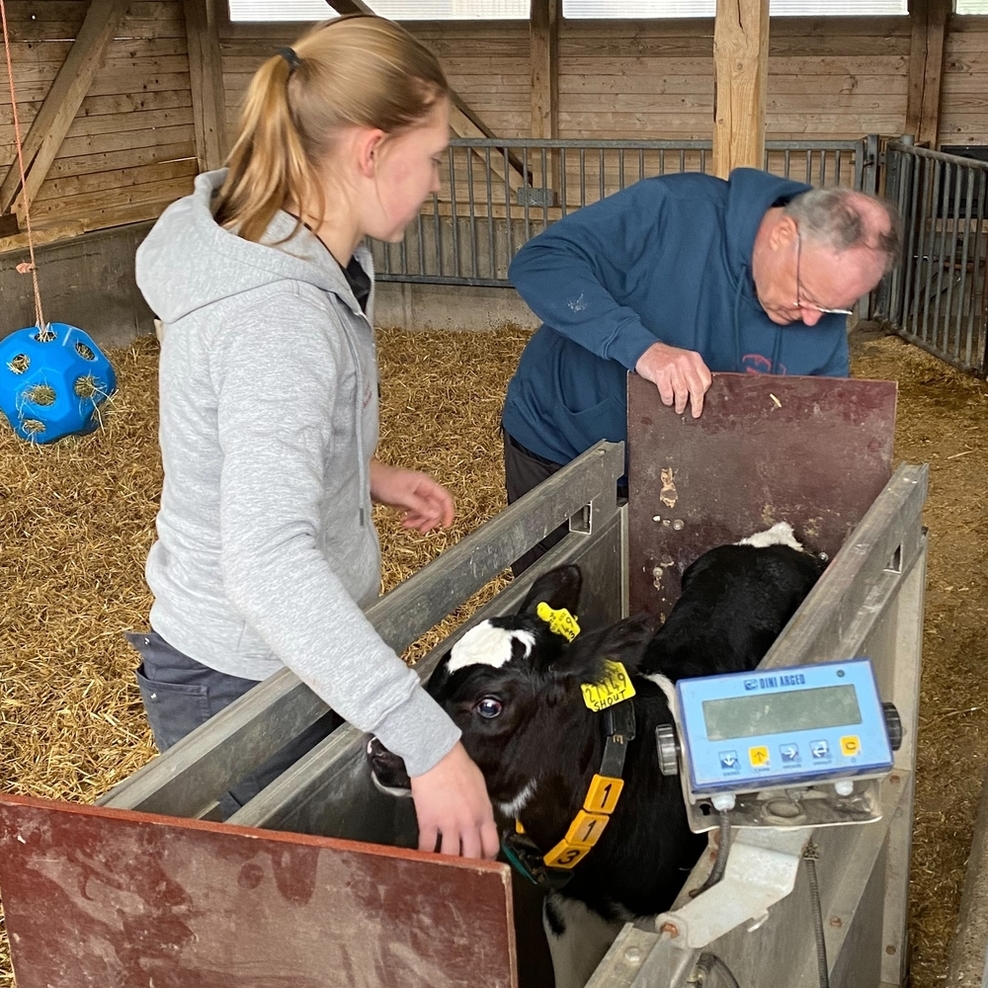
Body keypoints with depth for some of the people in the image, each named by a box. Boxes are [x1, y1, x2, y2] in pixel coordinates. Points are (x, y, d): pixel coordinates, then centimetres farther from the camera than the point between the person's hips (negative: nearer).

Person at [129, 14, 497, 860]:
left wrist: (367, 474, 9)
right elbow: (268, 563, -42)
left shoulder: (277, 252, 0)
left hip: (290, 652, 9)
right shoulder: (278, 316, -31)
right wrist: (429, 743, -44)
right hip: (242, 684, -9)